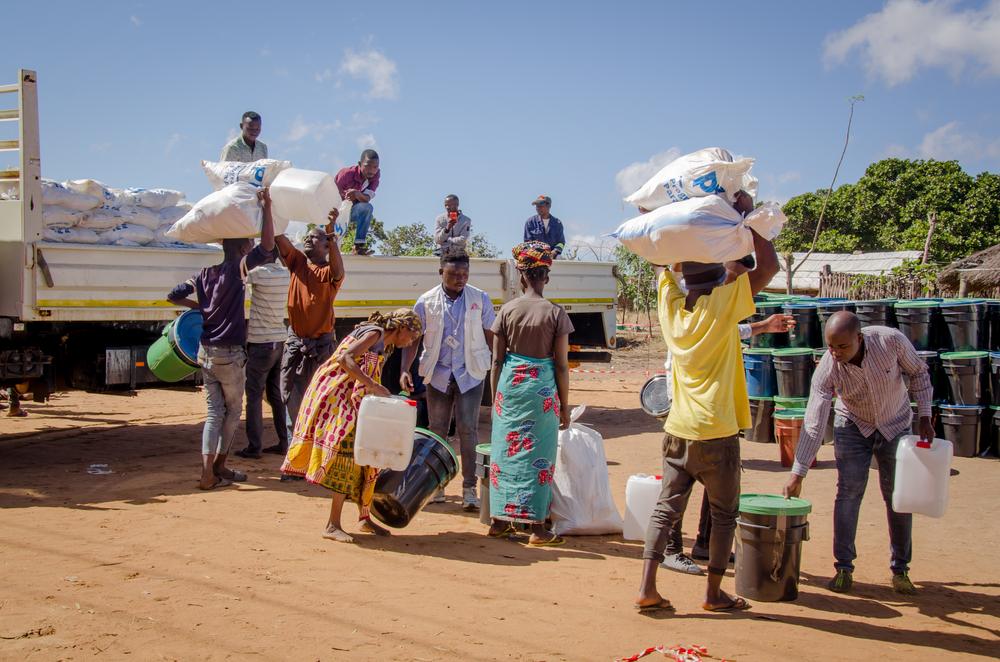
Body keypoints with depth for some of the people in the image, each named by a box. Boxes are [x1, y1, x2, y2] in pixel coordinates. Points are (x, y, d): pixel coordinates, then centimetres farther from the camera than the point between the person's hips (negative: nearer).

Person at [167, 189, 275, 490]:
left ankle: (209, 471, 0)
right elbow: (267, 247, -22)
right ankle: (218, 467, 16)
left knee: (214, 411, 9)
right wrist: (266, 208, -20)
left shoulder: (206, 274, 7)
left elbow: (173, 296, 8)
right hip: (229, 354, -6)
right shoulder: (236, 269, -11)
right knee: (233, 411, 11)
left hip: (205, 352, 6)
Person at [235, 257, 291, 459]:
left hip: (261, 344, -6)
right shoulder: (285, 274, 3)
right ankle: (285, 441, 17)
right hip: (280, 342, 6)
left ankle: (254, 447, 2)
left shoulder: (260, 273, -16)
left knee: (254, 396, 0)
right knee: (277, 394, 14)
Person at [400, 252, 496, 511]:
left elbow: (491, 335, 4)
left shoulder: (480, 299, -2)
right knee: (437, 430, 9)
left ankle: (469, 488, 2)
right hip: (438, 374, 2)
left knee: (468, 430, -6)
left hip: (470, 374, -1)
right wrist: (405, 370, -10)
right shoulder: (426, 302, -2)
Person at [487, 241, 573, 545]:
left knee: (505, 451, 11)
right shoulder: (555, 313, -4)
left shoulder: (507, 310, 1)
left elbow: (497, 360, 3)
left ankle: (500, 520, 18)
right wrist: (564, 406, 4)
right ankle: (537, 527, 7)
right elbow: (562, 365, -4)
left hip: (509, 384, 2)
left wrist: (495, 397, 14)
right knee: (538, 455, 4)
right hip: (543, 387, -2)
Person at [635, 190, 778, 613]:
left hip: (678, 430, 5)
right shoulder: (723, 303, -11)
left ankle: (646, 588, 1)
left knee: (666, 507, 8)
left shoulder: (669, 301, 2)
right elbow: (769, 265, -10)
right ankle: (714, 593, 17)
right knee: (723, 514, 11)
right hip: (716, 431, -4)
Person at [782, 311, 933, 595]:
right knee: (849, 493, -9)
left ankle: (900, 569, 17)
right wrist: (798, 473, -29)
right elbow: (813, 424, -27)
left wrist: (924, 417, -12)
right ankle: (843, 567, 2)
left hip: (895, 425, 1)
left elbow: (918, 373, -8)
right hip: (853, 426, -1)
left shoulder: (891, 340, -29)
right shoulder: (827, 368, -29)